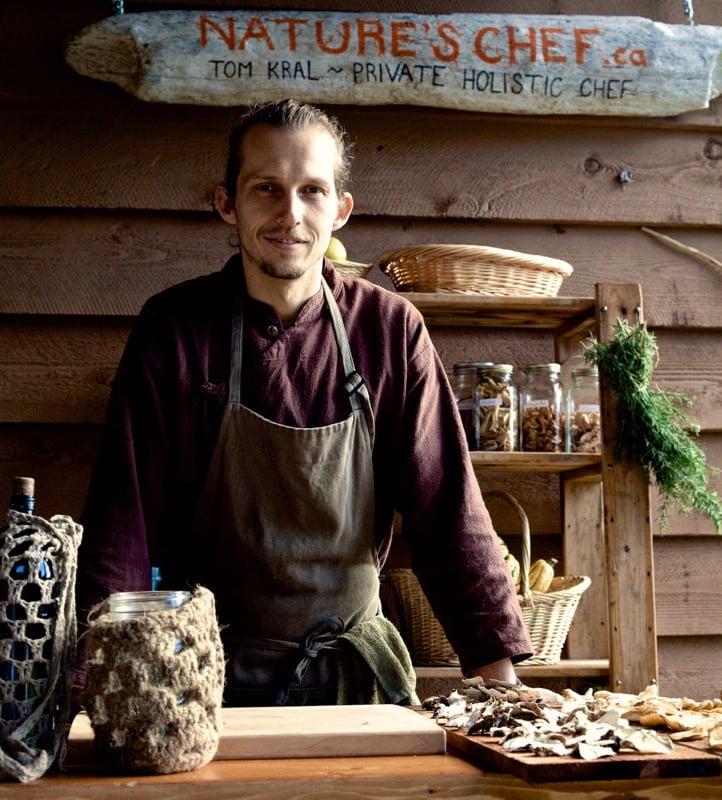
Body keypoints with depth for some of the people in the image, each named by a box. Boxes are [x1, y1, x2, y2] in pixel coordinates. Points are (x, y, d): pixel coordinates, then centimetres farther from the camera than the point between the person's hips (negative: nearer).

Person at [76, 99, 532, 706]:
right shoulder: (173, 329, -7)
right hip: (210, 672, -1)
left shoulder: (391, 330, -5)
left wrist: (500, 675, -11)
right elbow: (124, 519, -8)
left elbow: (448, 511, -5)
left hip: (351, 668, 1)